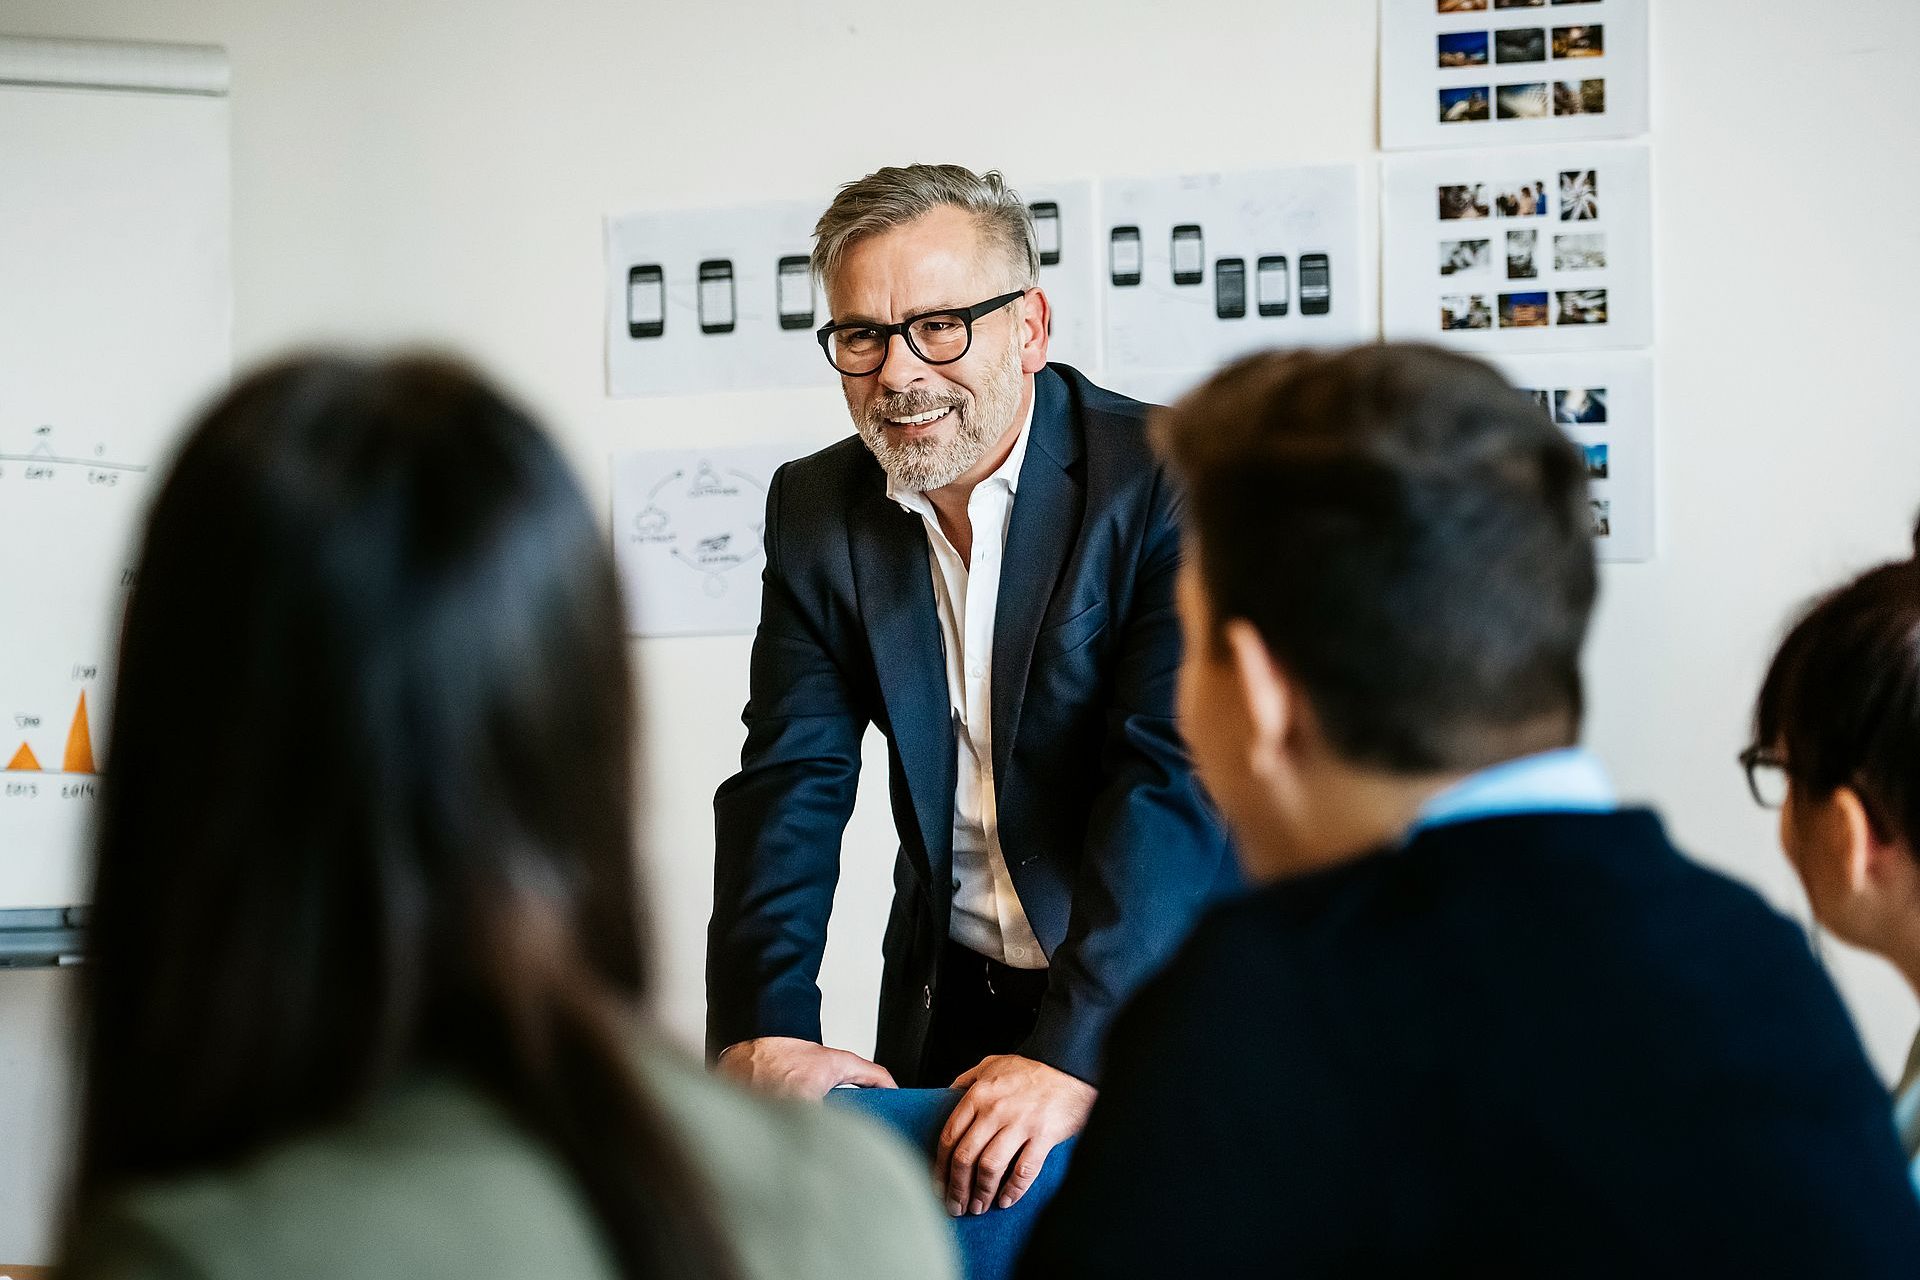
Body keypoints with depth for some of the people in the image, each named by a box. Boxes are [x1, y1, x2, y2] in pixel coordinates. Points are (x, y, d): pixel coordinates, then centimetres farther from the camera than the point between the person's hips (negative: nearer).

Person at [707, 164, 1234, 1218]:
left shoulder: (1170, 479, -17)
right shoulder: (816, 511, -1)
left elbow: (1176, 775, -25)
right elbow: (791, 784, -4)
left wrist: (1072, 1053, -34)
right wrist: (762, 1030, -19)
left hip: (1165, 999, -4)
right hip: (949, 1007, 4)